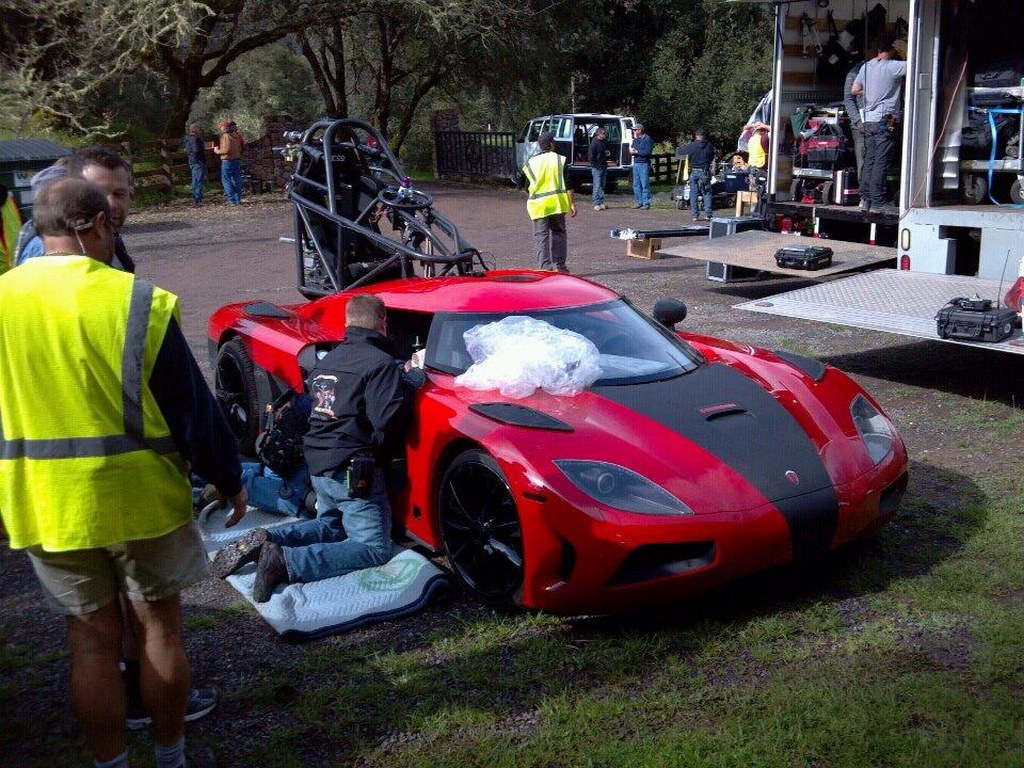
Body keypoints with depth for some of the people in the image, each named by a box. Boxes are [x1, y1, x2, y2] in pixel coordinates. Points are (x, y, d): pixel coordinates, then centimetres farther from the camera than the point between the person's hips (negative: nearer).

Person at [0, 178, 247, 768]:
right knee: (160, 628, 14)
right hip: (139, 498, -3)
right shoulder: (137, 301, -14)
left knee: (92, 641, 13)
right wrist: (230, 479, 3)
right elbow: (192, 407, -10)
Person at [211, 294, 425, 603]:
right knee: (375, 549, -4)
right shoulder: (381, 363, -13)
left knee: (330, 526, 28)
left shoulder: (328, 360, 13)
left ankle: (264, 541, 3)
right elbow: (386, 419, -23)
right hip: (353, 471, -8)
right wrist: (409, 383, -6)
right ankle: (286, 562, -21)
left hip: (318, 466, 8)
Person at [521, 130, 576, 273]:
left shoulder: (530, 163, 2)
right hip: (557, 202, 0)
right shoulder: (560, 160, -3)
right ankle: (559, 265, 12)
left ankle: (545, 266, -6)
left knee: (541, 235, 2)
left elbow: (527, 184, 9)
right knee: (558, 232, 14)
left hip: (538, 204, 0)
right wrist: (572, 204, -2)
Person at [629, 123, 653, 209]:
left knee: (645, 184, -7)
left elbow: (647, 152, -15)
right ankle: (639, 202, 14)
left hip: (644, 164, -8)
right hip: (636, 163, 8)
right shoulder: (635, 139, 17)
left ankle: (646, 203, -4)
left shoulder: (647, 139, -7)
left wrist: (636, 151, -12)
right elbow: (631, 149, 20)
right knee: (636, 185, 7)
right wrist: (631, 151, -4)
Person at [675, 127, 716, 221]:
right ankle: (708, 214, -1)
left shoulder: (691, 146, -6)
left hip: (694, 172, -1)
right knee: (707, 193, 6)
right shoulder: (709, 146, -1)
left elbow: (678, 151, 3)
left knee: (694, 193, 5)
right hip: (705, 172, 1)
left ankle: (695, 215, 3)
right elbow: (712, 159, 9)